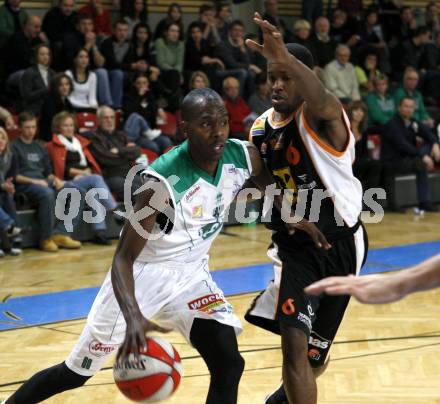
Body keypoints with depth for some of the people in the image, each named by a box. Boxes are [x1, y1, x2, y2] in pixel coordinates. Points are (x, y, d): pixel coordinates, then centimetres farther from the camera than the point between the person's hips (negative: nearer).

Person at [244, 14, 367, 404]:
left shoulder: (321, 118, -19)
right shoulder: (261, 128, 2)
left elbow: (323, 102, -47)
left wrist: (286, 59, -64)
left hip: (338, 243, -3)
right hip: (294, 243, 3)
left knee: (315, 350, 12)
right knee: (295, 339, -17)